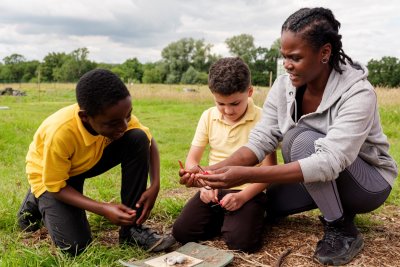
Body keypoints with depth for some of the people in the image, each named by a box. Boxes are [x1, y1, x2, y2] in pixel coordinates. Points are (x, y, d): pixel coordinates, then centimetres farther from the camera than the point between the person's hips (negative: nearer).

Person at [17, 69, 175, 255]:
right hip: (50, 174, -4)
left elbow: (149, 141, -8)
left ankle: (132, 228, -12)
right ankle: (36, 202, 12)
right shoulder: (60, 133, -40)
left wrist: (154, 186, -23)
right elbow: (56, 187, -26)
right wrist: (104, 209, -37)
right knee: (76, 246, -20)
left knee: (138, 139, -23)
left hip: (89, 161, 4)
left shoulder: (117, 116, -26)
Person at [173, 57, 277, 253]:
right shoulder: (208, 116, 2)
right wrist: (203, 184, -15)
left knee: (241, 241, -25)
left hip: (248, 191, -3)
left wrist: (243, 196, -23)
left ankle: (240, 218, 8)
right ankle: (221, 219, 12)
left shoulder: (261, 119, -9)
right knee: (181, 232, -13)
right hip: (214, 189, 4)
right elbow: (192, 160, 5)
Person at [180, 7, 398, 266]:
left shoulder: (358, 94, -29)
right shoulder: (284, 86, -12)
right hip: (313, 178, 6)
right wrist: (212, 171, -34)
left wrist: (247, 175, -46)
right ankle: (337, 208, 13)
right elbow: (260, 140, -17)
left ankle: (342, 230, -14)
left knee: (301, 140, -32)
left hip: (370, 181, -6)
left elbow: (329, 163, -40)